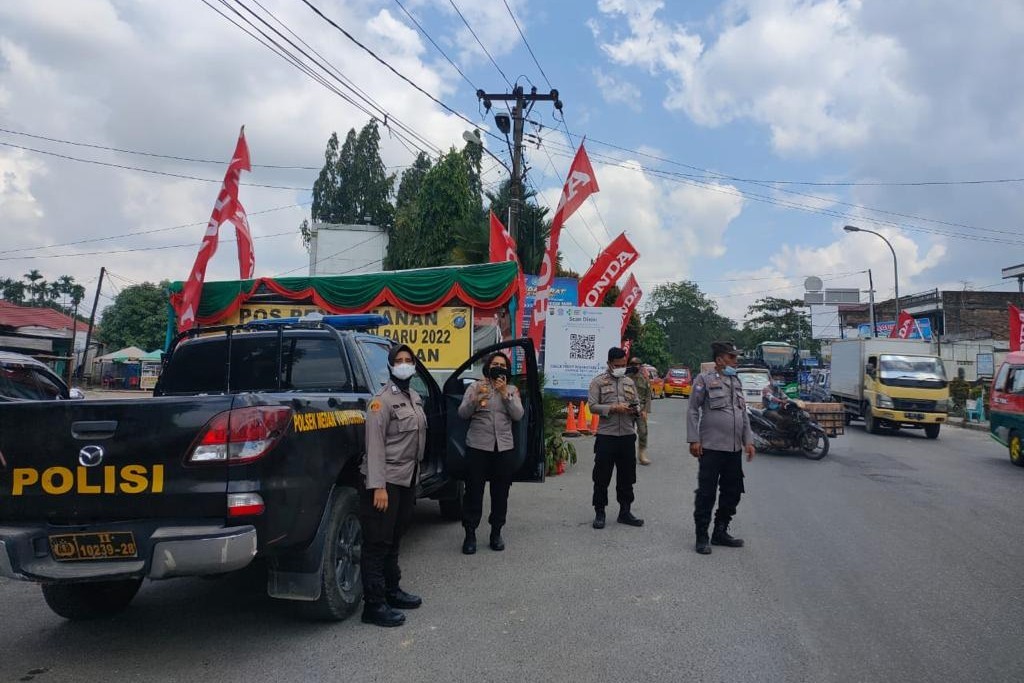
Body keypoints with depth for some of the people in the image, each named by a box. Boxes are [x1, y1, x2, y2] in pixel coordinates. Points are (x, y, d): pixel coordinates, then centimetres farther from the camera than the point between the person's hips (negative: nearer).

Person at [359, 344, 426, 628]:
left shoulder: (414, 397, 12)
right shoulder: (383, 400, -13)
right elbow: (375, 445, -18)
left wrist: (414, 474, 15)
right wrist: (378, 486, -23)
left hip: (408, 479, 8)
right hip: (387, 480, -8)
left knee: (394, 540, 18)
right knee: (378, 543, -3)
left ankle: (391, 591, 30)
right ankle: (374, 605, 3)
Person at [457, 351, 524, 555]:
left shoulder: (512, 390, 9)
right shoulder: (475, 387, 3)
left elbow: (518, 415, -4)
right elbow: (462, 414, -5)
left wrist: (505, 393, -13)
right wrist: (476, 398, -22)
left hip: (504, 448, 2)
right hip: (478, 446, -2)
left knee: (501, 492, 8)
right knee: (474, 491, 0)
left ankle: (496, 532, 22)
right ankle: (470, 534, 9)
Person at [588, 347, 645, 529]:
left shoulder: (629, 382, 13)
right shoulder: (598, 381, -1)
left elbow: (637, 403, 19)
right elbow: (592, 406, -7)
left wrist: (635, 410, -4)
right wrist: (613, 408, -18)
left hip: (628, 435, 4)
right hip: (606, 435, -4)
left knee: (627, 476, 11)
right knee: (602, 477, 1)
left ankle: (625, 512, 23)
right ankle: (599, 513, 13)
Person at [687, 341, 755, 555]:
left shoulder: (736, 381, 15)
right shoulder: (704, 379, -4)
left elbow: (744, 413, 18)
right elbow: (692, 410, -6)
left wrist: (748, 440, 11)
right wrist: (694, 439, -12)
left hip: (734, 449, 7)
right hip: (711, 448, -7)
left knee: (732, 493, 12)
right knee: (706, 493, -1)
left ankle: (720, 532, 25)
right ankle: (702, 537, 8)